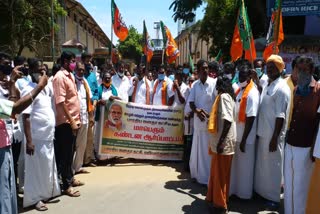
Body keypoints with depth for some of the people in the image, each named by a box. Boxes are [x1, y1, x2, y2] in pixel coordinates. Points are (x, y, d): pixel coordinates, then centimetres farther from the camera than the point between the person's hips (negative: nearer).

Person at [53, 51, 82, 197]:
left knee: (70, 152, 18)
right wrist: (71, 121, -20)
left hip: (73, 120, 9)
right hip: (66, 122, -8)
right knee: (65, 154, 1)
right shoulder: (60, 77, -14)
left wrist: (77, 118, 15)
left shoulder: (70, 75, 13)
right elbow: (60, 102, -20)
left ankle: (69, 178, 31)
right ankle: (66, 185, 10)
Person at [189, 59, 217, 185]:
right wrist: (197, 111, -17)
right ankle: (197, 173, 31)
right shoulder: (195, 85, 7)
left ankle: (208, 177, 14)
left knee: (208, 150, 2)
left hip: (211, 121, -4)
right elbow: (191, 102, 3)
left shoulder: (214, 83, -8)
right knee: (198, 149, 15)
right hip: (198, 121, 5)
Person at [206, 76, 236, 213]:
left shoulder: (224, 96, -15)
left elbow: (228, 120, -25)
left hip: (223, 141, -9)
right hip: (220, 140, 9)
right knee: (217, 171, 19)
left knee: (220, 173, 2)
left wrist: (221, 141, -25)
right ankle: (213, 197, 32)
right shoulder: (226, 96, 14)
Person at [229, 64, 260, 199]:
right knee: (235, 164, 18)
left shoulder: (252, 94, -17)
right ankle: (234, 189, 33)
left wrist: (244, 139, -18)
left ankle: (244, 193, 24)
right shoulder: (239, 90, 8)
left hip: (245, 137, -8)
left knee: (245, 167, 8)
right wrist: (238, 137, 14)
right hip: (236, 134, 8)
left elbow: (250, 118, -19)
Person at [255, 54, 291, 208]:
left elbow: (280, 116, -19)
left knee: (272, 166, 4)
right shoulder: (268, 85, 11)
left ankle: (273, 197, 18)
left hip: (273, 135, -8)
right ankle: (261, 191, 32)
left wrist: (275, 138, -20)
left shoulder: (281, 88, -15)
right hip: (263, 132, 8)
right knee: (262, 164, 17)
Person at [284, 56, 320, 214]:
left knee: (300, 183, 6)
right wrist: (287, 137, 10)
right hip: (290, 143, 5)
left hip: (305, 145, -5)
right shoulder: (296, 90, 10)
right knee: (288, 182, 14)